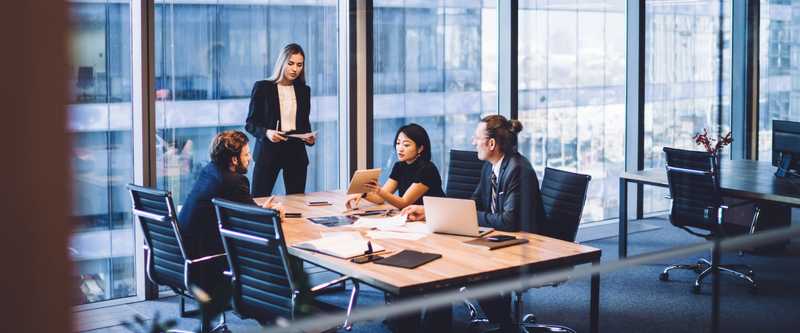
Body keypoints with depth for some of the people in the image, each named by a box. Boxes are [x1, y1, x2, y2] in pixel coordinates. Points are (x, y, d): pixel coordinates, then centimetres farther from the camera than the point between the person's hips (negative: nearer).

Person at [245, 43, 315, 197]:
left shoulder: (304, 90, 13)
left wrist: (309, 138, -2)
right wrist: (266, 132, -18)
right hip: (268, 151, -3)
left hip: (296, 153, 3)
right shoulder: (262, 87, 1)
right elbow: (250, 123, 1)